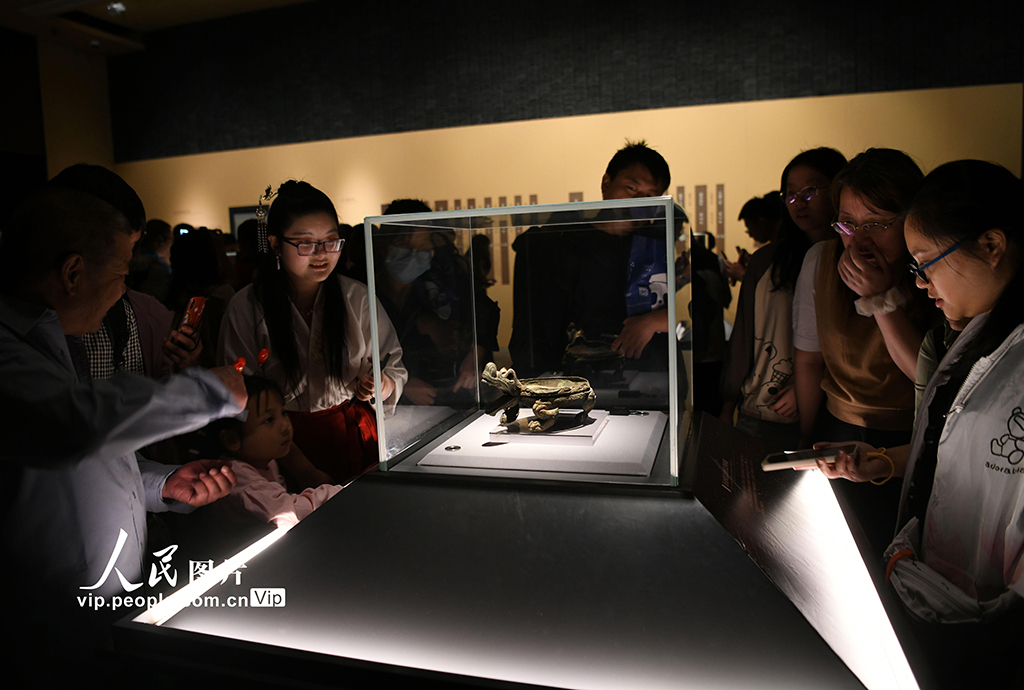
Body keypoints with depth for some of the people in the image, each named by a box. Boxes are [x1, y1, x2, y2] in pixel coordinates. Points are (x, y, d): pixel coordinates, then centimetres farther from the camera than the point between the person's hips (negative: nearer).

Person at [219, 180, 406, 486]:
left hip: (357, 437, 2)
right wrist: (303, 470, -14)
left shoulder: (357, 298, 4)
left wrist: (382, 386, -14)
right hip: (285, 444, -1)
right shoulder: (246, 308, -2)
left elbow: (394, 366, 10)